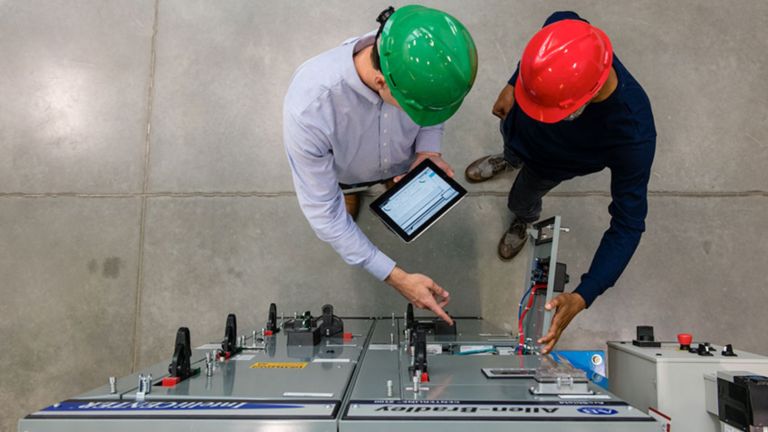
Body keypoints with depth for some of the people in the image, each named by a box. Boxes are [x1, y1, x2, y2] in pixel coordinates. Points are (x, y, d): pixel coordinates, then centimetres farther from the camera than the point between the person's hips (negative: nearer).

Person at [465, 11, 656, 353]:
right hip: (518, 121, 3)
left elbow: (628, 225, -38)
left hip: (552, 163, -2)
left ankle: (523, 221, 66)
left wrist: (582, 297, -45)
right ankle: (510, 159, 76)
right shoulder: (566, 35, -39)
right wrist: (512, 86, -6)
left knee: (523, 200, 27)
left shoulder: (633, 135, -48)